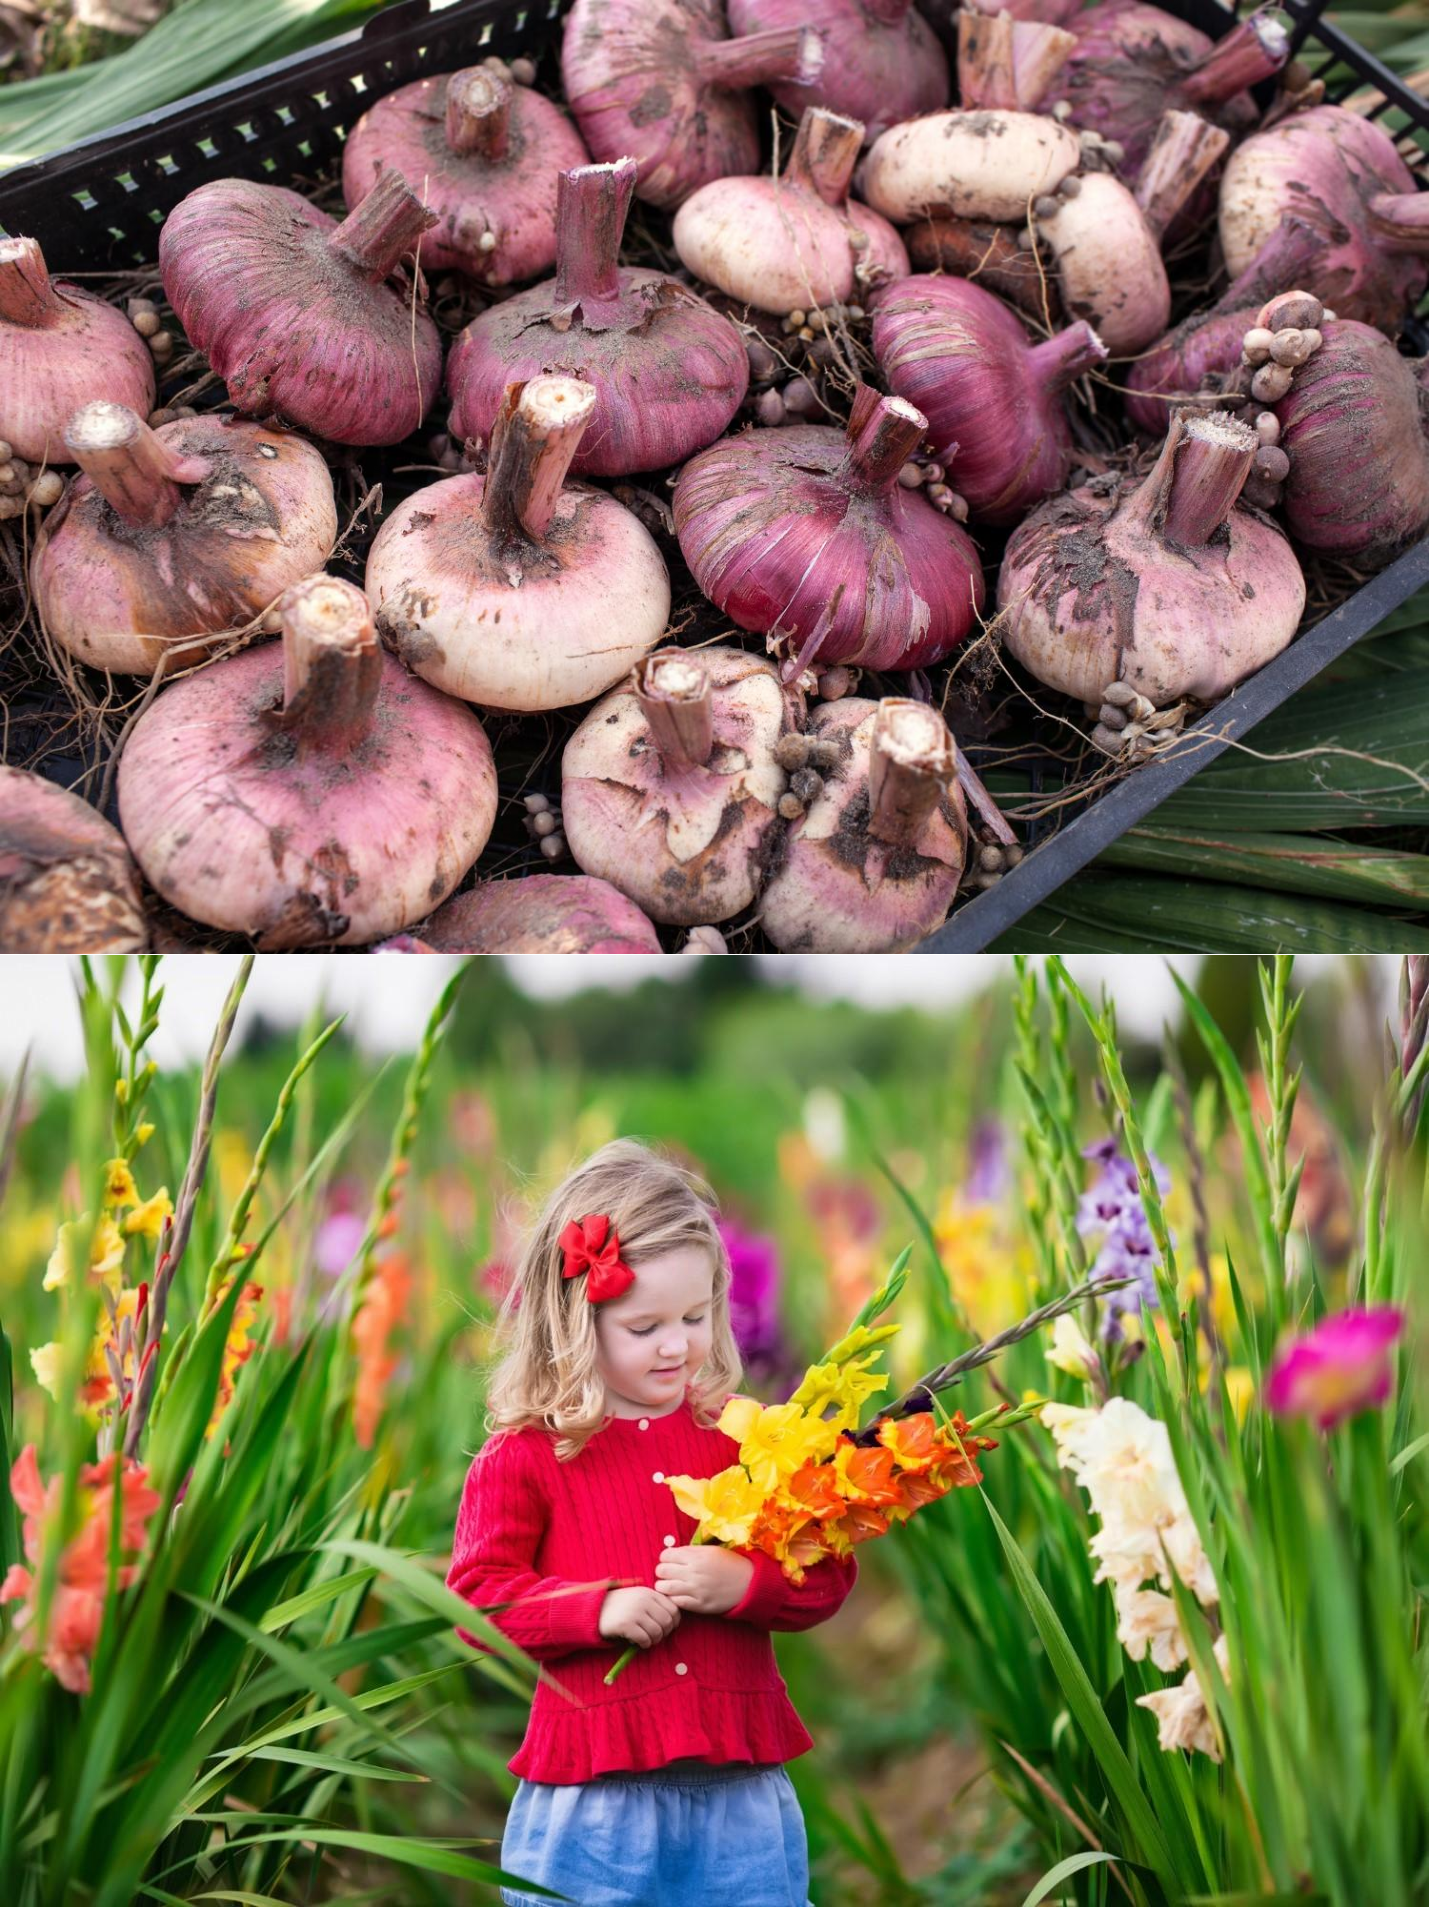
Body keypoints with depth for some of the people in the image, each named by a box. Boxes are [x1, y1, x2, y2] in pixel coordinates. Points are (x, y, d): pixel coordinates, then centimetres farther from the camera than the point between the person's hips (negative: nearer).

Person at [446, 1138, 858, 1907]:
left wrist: (746, 1581, -16)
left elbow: (827, 1573, 4)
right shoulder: (524, 1455, -2)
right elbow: (476, 1593, -5)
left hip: (741, 1793, 2)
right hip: (591, 1804, -2)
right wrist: (598, 1609, -17)